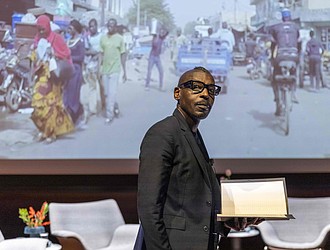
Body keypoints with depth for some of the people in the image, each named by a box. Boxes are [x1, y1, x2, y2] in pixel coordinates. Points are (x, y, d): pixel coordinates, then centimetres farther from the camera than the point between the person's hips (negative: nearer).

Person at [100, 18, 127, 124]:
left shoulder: (120, 38, -2)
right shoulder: (103, 38, 4)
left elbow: (123, 55, 1)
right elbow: (101, 54, 6)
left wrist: (125, 72, 0)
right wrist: (99, 69, 2)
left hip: (115, 70, -3)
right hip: (105, 69, 3)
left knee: (111, 93, -7)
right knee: (106, 94, 9)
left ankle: (109, 115, 0)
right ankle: (115, 107, 32)